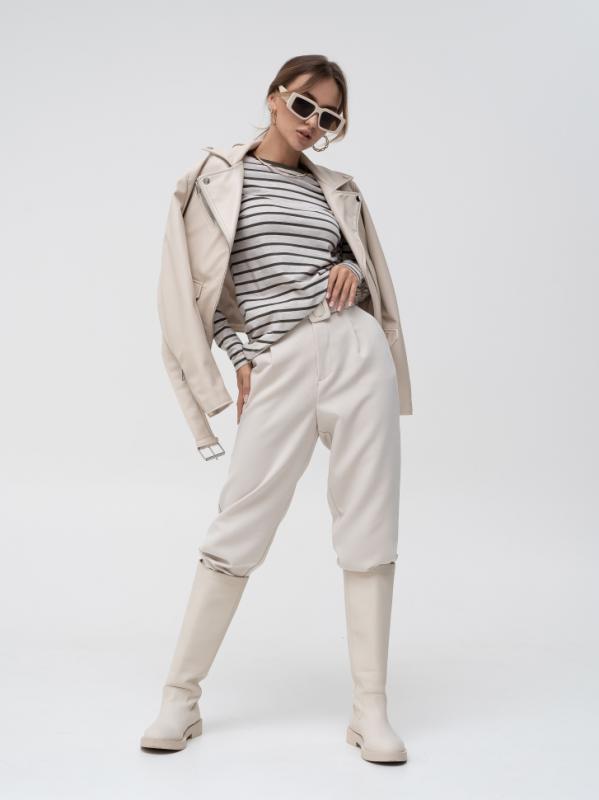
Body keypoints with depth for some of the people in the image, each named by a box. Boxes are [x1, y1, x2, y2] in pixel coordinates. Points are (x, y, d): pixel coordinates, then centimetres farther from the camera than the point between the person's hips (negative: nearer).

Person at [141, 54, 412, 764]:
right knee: (237, 531, -2)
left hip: (356, 349, 3)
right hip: (278, 368, -3)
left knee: (368, 530, 1)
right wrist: (241, 361, -4)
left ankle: (371, 709, 10)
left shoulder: (331, 189, 17)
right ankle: (180, 697, 12)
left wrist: (353, 272, 2)